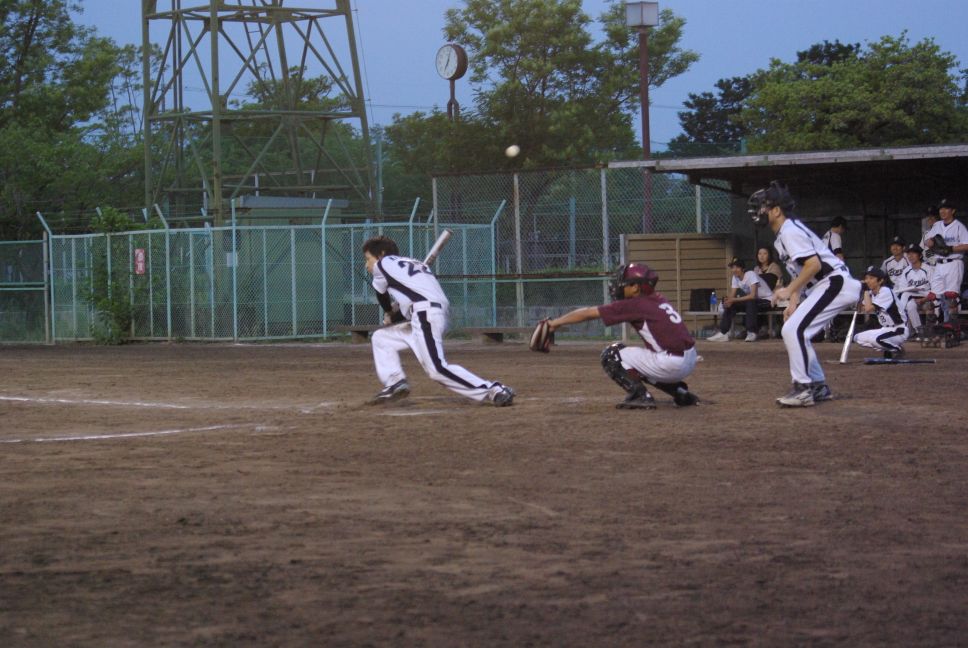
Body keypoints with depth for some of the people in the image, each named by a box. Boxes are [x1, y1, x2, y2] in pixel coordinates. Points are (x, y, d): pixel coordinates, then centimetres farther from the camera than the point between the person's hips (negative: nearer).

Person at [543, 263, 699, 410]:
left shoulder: (634, 305, -7)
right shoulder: (659, 300, 13)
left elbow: (588, 313, 0)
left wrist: (555, 322, 9)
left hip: (670, 364, -8)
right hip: (690, 362, 8)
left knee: (611, 356, 2)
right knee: (640, 365, 32)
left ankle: (640, 396, -7)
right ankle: (681, 393, 22)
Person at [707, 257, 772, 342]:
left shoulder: (751, 275, -24)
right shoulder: (735, 278, -2)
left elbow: (753, 295, -34)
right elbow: (732, 295, -5)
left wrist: (734, 299, -34)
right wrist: (728, 301, -29)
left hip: (766, 301, -7)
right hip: (752, 303, 7)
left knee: (750, 302, -35)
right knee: (730, 305, -8)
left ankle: (751, 333, -31)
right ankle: (723, 334, -7)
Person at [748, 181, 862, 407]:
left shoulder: (790, 231, -14)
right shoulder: (783, 235, 18)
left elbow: (814, 264, -25)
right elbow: (799, 271, 22)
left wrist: (789, 291, -19)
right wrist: (794, 302, 14)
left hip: (834, 283, -11)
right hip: (822, 286, 11)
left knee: (793, 329, -17)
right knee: (795, 330, 15)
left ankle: (803, 388, -14)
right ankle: (818, 386, 19)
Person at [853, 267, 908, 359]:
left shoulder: (885, 291, -20)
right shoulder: (871, 293, 6)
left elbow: (868, 309, -29)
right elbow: (861, 309, 1)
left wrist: (866, 291, -19)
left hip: (899, 331, -9)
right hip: (886, 329, 9)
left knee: (874, 338, -34)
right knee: (858, 338, 3)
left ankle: (897, 349, -6)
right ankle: (888, 350, 9)